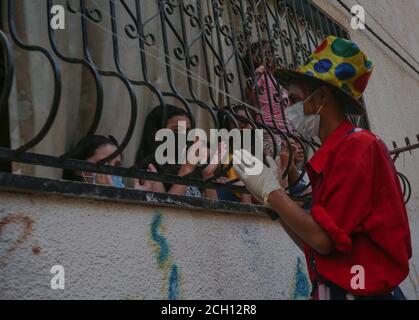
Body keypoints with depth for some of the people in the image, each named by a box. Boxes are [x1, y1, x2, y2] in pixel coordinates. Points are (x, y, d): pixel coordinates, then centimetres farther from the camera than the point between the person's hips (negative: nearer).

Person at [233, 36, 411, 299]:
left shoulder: (358, 146, -14)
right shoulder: (334, 153, 8)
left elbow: (323, 240, -20)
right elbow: (313, 245, 10)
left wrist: (270, 190, -10)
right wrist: (271, 190, 4)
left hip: (360, 292, -7)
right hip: (338, 289, 7)